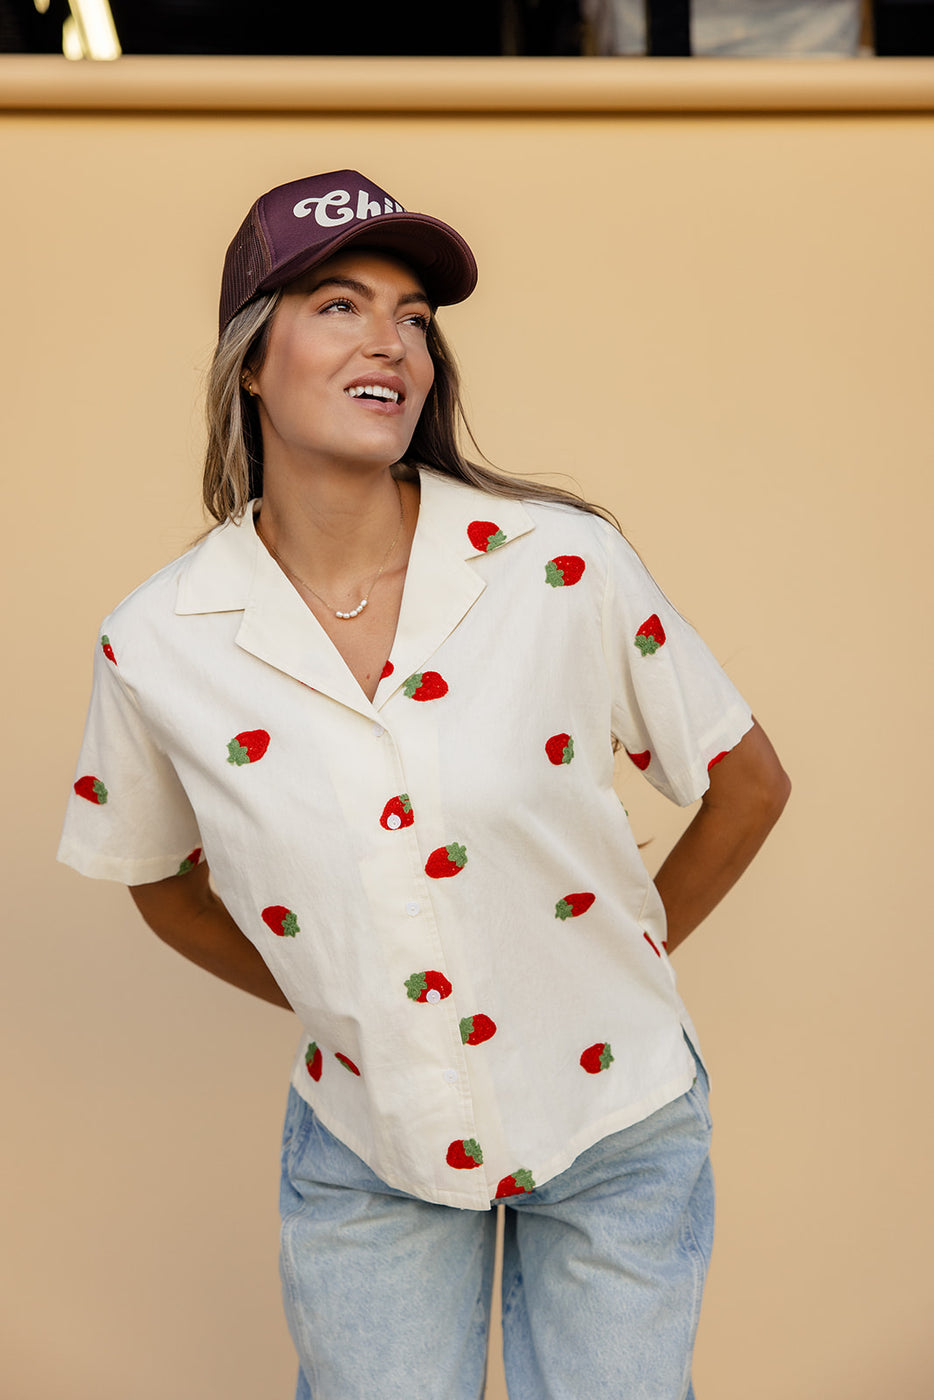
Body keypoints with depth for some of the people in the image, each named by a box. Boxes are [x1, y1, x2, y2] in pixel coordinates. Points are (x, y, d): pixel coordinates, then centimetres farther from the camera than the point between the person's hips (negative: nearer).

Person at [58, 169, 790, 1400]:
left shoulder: (563, 566, -16)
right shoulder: (156, 647, -12)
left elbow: (749, 784, -2)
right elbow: (158, 875, 8)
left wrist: (630, 951, 4)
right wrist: (324, 997, 8)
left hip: (615, 1135, 0)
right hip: (364, 1153, 1)